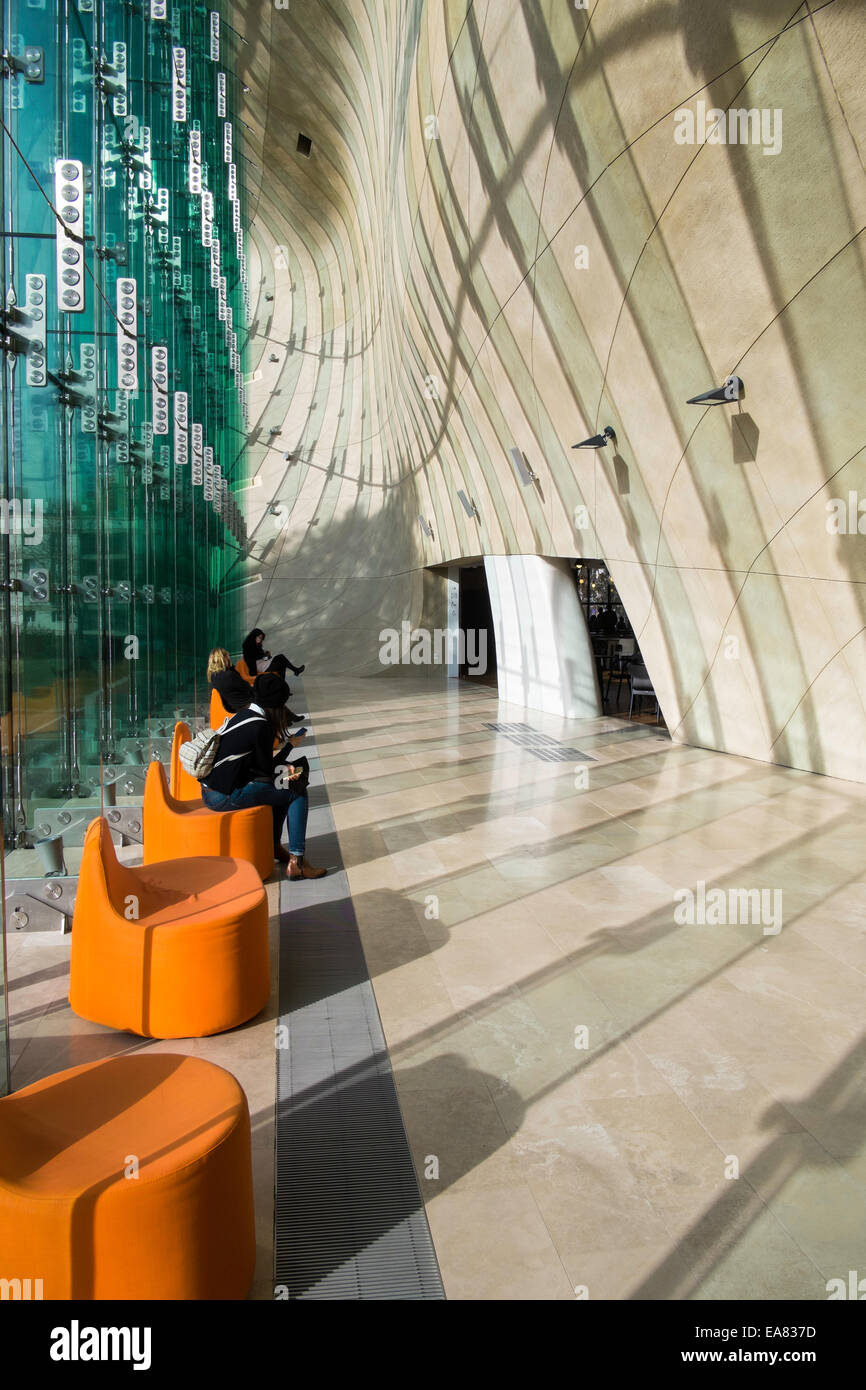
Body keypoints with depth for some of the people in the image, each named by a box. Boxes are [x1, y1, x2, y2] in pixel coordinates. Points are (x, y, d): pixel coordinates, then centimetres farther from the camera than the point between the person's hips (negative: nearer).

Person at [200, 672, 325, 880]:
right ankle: (296, 863, -2)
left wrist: (284, 767, 4)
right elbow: (266, 769, -6)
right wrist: (290, 745, 6)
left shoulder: (244, 715, 10)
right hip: (224, 797, -9)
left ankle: (274, 847, 28)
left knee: (282, 789, 21)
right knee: (297, 794, -3)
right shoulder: (261, 726, -17)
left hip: (211, 790, 9)